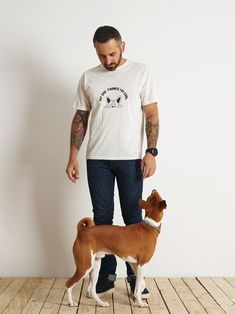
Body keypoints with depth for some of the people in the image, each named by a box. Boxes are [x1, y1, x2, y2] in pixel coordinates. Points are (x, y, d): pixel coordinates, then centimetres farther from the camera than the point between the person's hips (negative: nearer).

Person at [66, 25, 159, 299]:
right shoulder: (88, 78, 8)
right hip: (97, 159, 2)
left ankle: (135, 275, 17)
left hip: (130, 158, -2)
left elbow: (151, 114, 0)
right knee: (102, 218, 7)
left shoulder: (140, 72, 2)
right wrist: (73, 157, 1)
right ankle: (106, 275, 19)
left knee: (134, 218, 4)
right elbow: (80, 118, 9)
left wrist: (151, 152, -10)